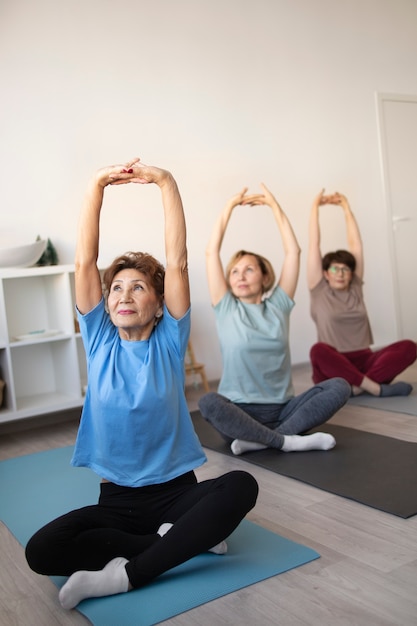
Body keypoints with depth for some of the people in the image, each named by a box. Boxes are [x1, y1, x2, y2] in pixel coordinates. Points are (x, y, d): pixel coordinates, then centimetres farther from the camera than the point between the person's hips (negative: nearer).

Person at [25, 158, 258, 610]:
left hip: (177, 489, -1)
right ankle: (189, 539, -13)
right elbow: (85, 261, -7)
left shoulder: (169, 340, -2)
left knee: (241, 486, -31)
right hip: (117, 498, 2)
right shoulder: (99, 340, 1)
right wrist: (97, 186, -12)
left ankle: (124, 575, -22)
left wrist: (166, 183, -16)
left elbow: (177, 259, -11)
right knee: (42, 550, -24)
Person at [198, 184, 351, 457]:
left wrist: (275, 205, 6)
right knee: (209, 403, -35)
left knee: (339, 386, -21)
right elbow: (212, 252, -3)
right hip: (240, 412, -2)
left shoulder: (278, 305, 8)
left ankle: (259, 440, -27)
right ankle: (287, 440, -28)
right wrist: (230, 207, 2)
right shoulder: (226, 308, 4)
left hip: (281, 409, 3)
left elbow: (293, 251, 5)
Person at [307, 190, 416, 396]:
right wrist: (315, 207, 3)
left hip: (364, 360, 4)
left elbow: (355, 244, 12)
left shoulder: (355, 289, 14)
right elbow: (314, 244, 0)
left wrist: (346, 208, 13)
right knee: (318, 351, -38)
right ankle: (377, 388, -34)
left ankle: (356, 385, -30)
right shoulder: (319, 291, 5)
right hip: (333, 366, -3)